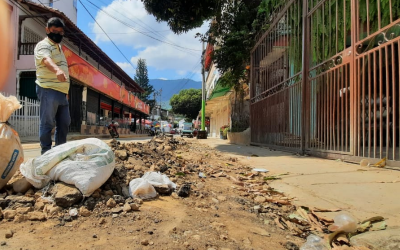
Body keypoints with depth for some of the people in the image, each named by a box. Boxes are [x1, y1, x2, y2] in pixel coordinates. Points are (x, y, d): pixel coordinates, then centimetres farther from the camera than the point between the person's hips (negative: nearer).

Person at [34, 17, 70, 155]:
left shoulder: (58, 47, 22)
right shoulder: (43, 45, -7)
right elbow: (47, 60, -30)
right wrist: (57, 70, -52)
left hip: (61, 92, 9)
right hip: (49, 91, -9)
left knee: (64, 123, 11)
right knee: (47, 123, -5)